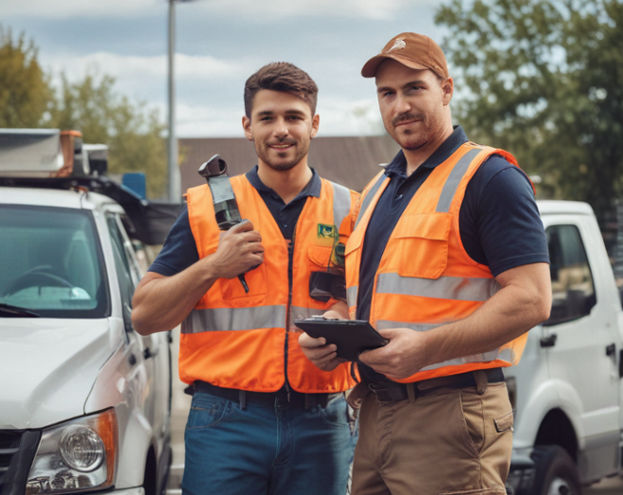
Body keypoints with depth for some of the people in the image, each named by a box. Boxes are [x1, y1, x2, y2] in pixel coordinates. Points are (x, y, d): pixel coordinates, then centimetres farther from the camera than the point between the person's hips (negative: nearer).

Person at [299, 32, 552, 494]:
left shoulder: (488, 177, -5)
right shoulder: (377, 192, 22)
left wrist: (426, 347, -23)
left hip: (451, 416, -8)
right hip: (376, 416, 8)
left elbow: (531, 299, -15)